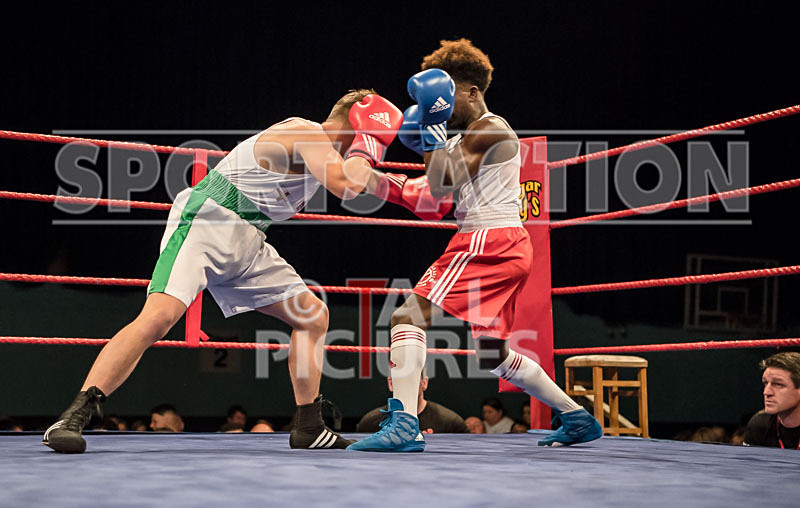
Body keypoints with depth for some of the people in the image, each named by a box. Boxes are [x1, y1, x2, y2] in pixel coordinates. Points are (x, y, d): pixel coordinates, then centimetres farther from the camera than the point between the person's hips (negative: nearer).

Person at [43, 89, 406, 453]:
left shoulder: (317, 141, 17)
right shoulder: (308, 133, -12)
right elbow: (346, 185, -27)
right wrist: (369, 142, -12)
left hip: (246, 245, 10)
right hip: (203, 225, -10)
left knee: (313, 315, 7)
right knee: (159, 316, -27)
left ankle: (309, 430, 15)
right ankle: (71, 419, -26)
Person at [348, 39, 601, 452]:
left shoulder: (489, 131, -9)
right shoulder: (469, 135, 22)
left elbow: (440, 185, -13)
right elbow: (438, 188, 17)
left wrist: (434, 124, -10)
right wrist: (427, 142, 7)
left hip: (488, 242, -11)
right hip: (507, 248, 11)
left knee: (408, 317, -17)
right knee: (494, 355, 18)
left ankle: (404, 424, -28)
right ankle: (578, 418, 25)